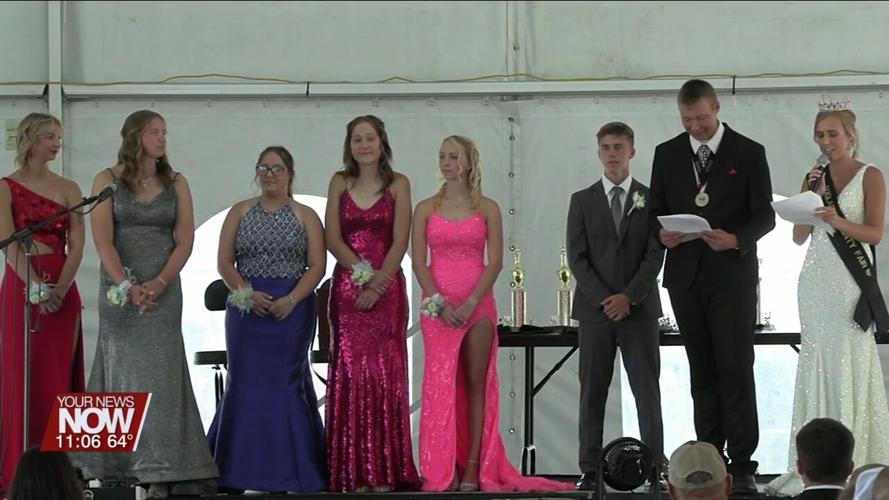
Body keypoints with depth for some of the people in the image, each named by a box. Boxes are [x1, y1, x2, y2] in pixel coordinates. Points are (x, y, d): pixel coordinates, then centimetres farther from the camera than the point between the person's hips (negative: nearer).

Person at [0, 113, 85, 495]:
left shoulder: (68, 189, 10)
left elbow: (76, 245, 0)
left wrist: (59, 290, -14)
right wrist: (35, 288, -21)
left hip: (62, 291, 3)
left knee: (59, 378, 3)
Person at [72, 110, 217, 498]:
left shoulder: (176, 184, 8)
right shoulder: (108, 181, 3)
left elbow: (184, 241, 1)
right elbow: (102, 239, -6)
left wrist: (158, 284, -13)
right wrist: (128, 286, -17)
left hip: (163, 288, 1)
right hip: (119, 288, -1)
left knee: (159, 374, -4)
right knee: (123, 373, 0)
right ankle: (118, 468, 3)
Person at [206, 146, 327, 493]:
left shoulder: (305, 216, 6)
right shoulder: (240, 212, 10)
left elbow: (317, 266, -1)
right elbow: (225, 261, 4)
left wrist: (292, 299, -16)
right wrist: (246, 293, -12)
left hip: (292, 307, -2)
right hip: (247, 306, 2)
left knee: (287, 382, -3)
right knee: (248, 383, -1)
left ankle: (292, 469, 1)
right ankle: (250, 469, 4)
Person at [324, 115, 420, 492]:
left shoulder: (398, 185, 3)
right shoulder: (340, 183, 8)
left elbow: (400, 241, -4)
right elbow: (332, 238, 2)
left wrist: (377, 283, -13)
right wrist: (362, 272, -10)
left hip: (386, 288, -1)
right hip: (347, 287, 1)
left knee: (384, 373, -3)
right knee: (349, 373, -3)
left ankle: (385, 470, -3)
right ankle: (353, 471, -2)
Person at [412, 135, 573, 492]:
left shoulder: (487, 209, 4)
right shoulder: (426, 209, 6)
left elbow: (495, 261, -2)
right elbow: (419, 262, 1)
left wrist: (470, 303, -13)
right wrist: (440, 303, -11)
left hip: (478, 304, 0)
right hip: (437, 305, 0)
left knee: (476, 383, 0)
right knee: (441, 383, -2)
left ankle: (474, 467, 0)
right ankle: (444, 469, 2)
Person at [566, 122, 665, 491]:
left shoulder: (651, 199, 6)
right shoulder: (582, 201, 8)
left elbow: (655, 255, -1)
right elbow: (577, 258, 1)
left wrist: (628, 296, -13)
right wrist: (604, 299, -11)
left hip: (639, 308, -1)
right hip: (594, 308, 1)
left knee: (647, 391, -1)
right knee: (592, 392, 1)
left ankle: (655, 467, -1)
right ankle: (590, 470, 2)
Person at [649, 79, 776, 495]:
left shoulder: (749, 153, 1)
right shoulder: (667, 154, 10)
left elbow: (765, 215, -1)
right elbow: (656, 211, 13)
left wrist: (735, 239, -20)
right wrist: (662, 234, -10)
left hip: (731, 276, -3)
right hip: (686, 277, 3)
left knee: (736, 371, -7)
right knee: (703, 374, 7)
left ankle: (741, 465, -7)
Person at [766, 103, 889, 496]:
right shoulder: (815, 178, 15)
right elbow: (799, 237, 11)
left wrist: (839, 221, -23)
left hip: (850, 280, -5)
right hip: (815, 278, 5)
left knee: (849, 367, -7)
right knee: (816, 367, 3)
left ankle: (854, 464, -4)